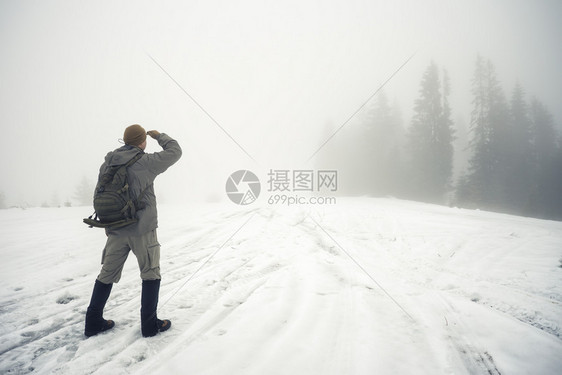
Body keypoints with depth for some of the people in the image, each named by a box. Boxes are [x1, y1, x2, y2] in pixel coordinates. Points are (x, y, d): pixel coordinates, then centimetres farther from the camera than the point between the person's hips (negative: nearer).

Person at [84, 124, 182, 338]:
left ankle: (93, 322, 25)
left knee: (107, 274, 17)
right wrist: (159, 136, 12)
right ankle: (149, 324, 13)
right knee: (151, 274, 8)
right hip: (142, 229, -5)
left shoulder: (107, 165, 6)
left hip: (116, 230, 6)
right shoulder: (144, 162, -13)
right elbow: (175, 152, -3)